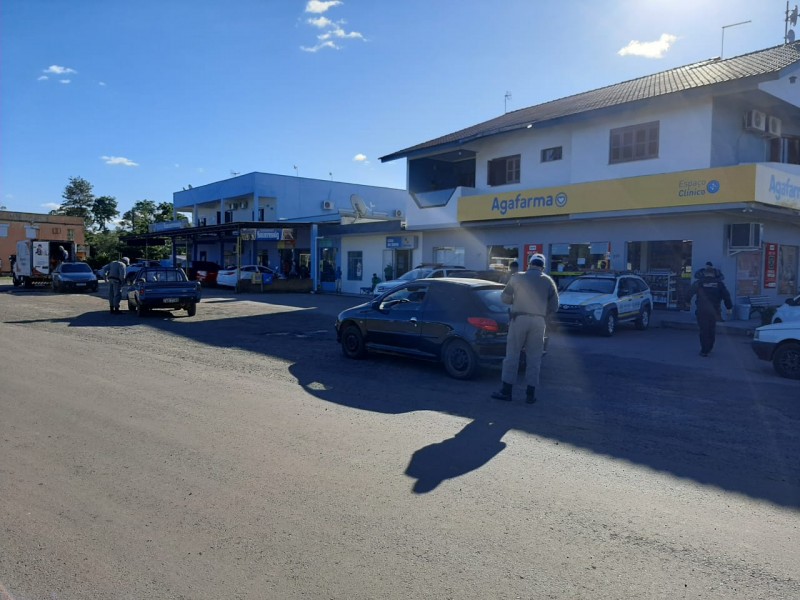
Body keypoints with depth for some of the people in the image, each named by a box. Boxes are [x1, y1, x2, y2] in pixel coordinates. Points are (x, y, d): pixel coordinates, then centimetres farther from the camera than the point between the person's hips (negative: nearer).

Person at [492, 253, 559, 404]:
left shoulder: (517, 277, 3)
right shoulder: (548, 281, 7)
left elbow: (505, 298, 7)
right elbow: (554, 306, 5)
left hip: (519, 319, -1)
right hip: (539, 322, 1)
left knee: (512, 354, 4)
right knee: (534, 357, 7)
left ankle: (506, 390, 5)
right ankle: (530, 394, 9)